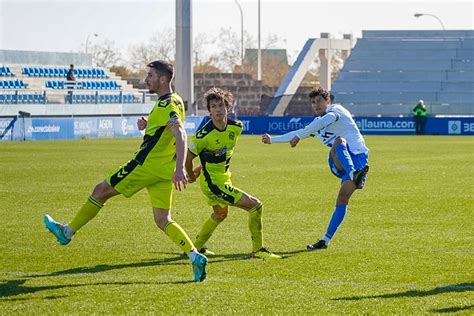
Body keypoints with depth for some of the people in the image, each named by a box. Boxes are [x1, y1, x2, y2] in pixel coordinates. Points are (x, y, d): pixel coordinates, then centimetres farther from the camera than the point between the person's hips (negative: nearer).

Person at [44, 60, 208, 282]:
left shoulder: (167, 105, -15)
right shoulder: (172, 102, 16)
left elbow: (180, 136, -27)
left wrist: (180, 169, -37)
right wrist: (147, 125, 9)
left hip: (146, 165, -9)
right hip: (162, 172, 9)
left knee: (101, 191, 5)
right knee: (163, 221, 6)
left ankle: (68, 232, 16)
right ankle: (195, 257, -9)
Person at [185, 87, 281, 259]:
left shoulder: (236, 127, -7)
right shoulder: (204, 135, -26)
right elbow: (187, 158, -13)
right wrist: (192, 176, 4)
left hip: (224, 178, 9)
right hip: (213, 183, -9)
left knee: (220, 214, 31)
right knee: (255, 205, -12)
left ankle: (197, 247, 51)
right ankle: (258, 250, 1)